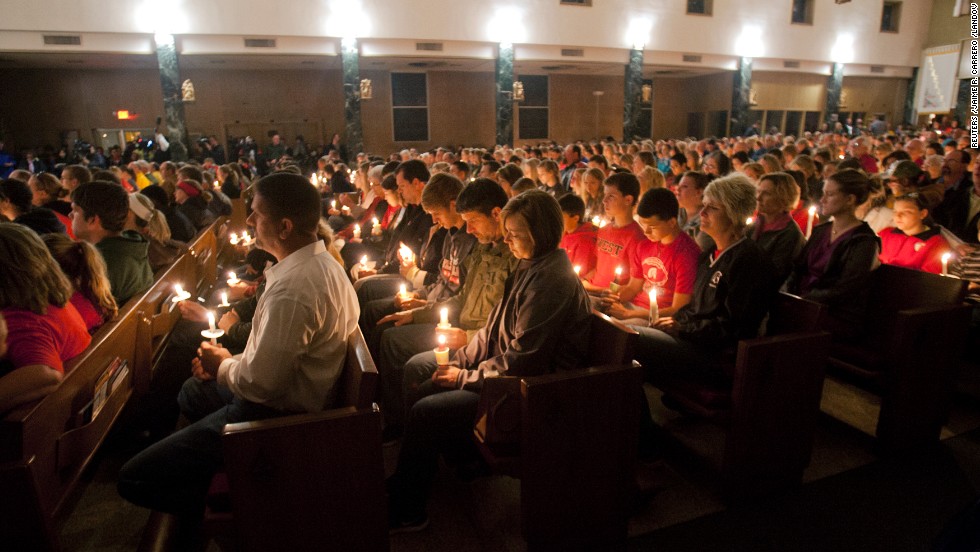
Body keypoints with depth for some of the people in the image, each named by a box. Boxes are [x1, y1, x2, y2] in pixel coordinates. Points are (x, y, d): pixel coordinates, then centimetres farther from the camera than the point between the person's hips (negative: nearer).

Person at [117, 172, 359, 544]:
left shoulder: (291, 290, -32)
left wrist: (222, 365, -7)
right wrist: (230, 363, 3)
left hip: (276, 415, -10)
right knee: (193, 391, 33)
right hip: (300, 393, 10)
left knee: (134, 479, -6)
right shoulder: (319, 260, 1)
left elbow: (260, 384, -28)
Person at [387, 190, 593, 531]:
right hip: (513, 374, 10)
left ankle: (406, 512, 8)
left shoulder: (552, 280, -24)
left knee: (425, 412, -14)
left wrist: (465, 377, -14)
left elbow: (522, 361, -25)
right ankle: (404, 488, 22)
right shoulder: (530, 267, 8)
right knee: (423, 386, 7)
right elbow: (493, 329, 13)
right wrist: (459, 362, 2)